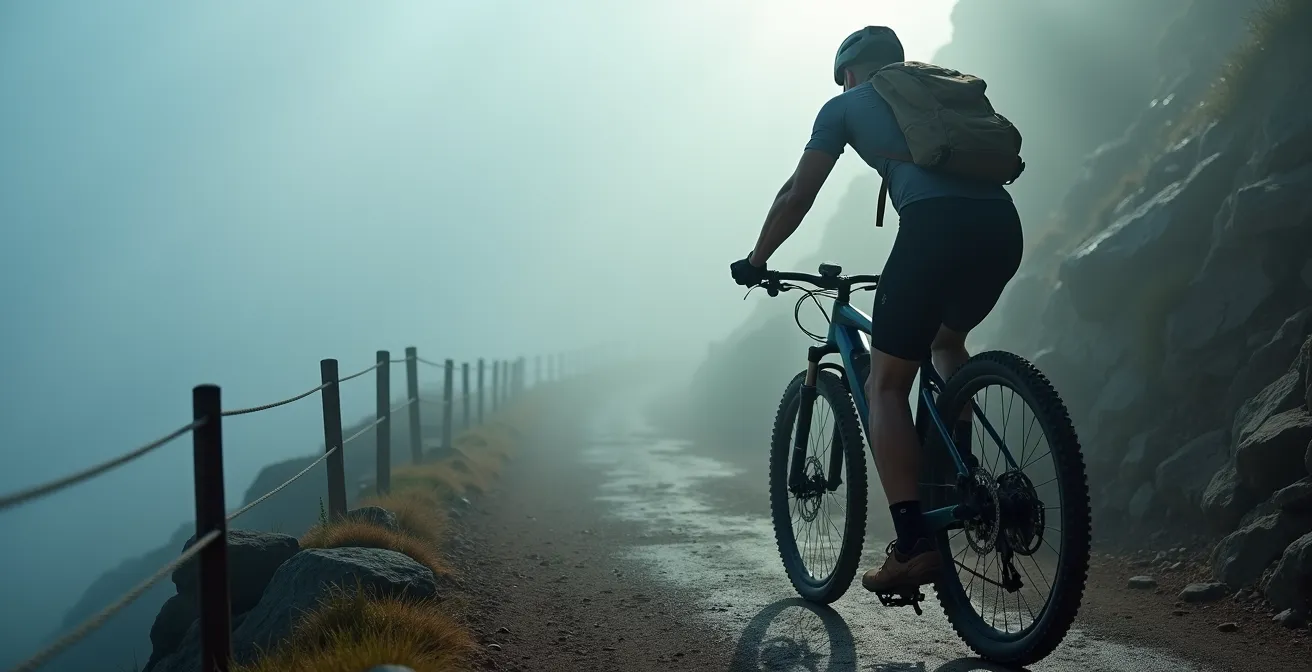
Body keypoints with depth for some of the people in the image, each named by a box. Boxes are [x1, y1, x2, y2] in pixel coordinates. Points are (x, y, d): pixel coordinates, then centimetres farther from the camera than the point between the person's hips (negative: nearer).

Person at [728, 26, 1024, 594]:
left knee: (886, 386, 4)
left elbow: (797, 195, 17)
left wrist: (755, 260, 31)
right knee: (948, 340, 33)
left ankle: (914, 546, -8)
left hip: (935, 224, -6)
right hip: (1002, 223, 6)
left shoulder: (846, 105, 20)